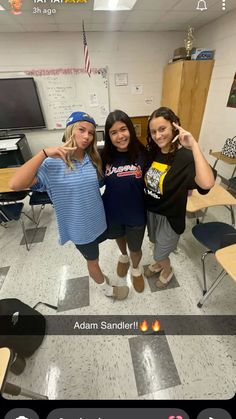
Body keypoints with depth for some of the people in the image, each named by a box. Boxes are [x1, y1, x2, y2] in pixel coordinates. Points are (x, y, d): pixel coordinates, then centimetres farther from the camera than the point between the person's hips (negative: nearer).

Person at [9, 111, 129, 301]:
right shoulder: (53, 163, -21)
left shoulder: (94, 159, -5)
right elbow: (16, 184, -31)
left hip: (99, 220, 5)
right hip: (80, 227, -4)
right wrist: (44, 153, -34)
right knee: (93, 260, 21)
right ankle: (107, 289, 50)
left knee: (93, 256, 32)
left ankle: (97, 275, 65)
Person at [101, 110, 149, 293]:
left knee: (135, 248, 18)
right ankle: (124, 256, 64)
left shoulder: (142, 154, -16)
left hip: (136, 213, -2)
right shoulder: (105, 156, -13)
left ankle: (136, 269, 53)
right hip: (112, 212, 2)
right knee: (119, 237, 29)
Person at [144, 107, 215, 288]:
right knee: (155, 243, 30)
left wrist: (194, 145, -40)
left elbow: (207, 183, -45)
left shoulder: (185, 157, -24)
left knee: (160, 253, 16)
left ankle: (168, 270, 49)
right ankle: (159, 262, 60)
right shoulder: (152, 152, -5)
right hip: (150, 210, 6)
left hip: (169, 216, -6)